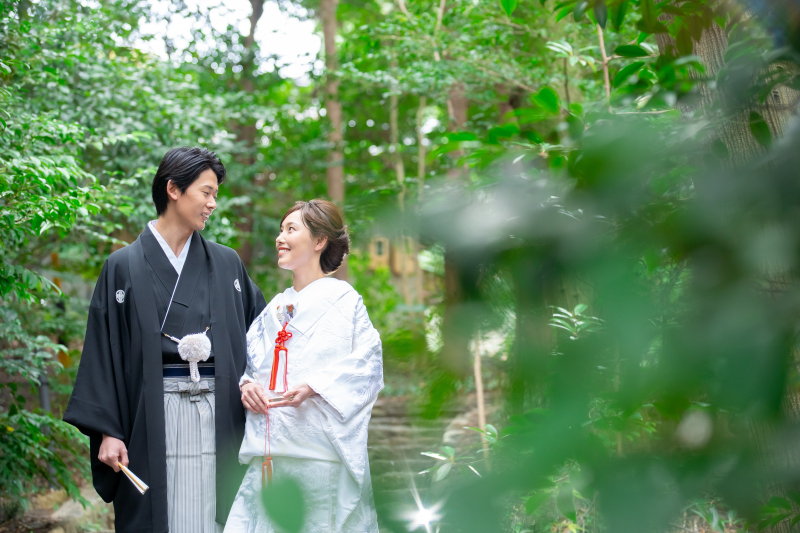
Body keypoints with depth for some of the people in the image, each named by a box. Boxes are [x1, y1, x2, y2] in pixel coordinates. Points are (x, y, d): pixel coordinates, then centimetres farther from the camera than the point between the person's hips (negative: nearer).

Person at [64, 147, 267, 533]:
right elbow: (104, 351, 0)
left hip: (219, 416, 3)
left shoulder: (227, 264, 11)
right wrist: (108, 431, -6)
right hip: (153, 419, -2)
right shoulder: (124, 266, 2)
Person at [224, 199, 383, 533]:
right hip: (271, 448, 6)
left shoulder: (342, 299, 1)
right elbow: (251, 360, 23)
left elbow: (367, 363, -7)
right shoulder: (275, 307, 20)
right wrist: (246, 384, 1)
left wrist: (313, 387, -18)